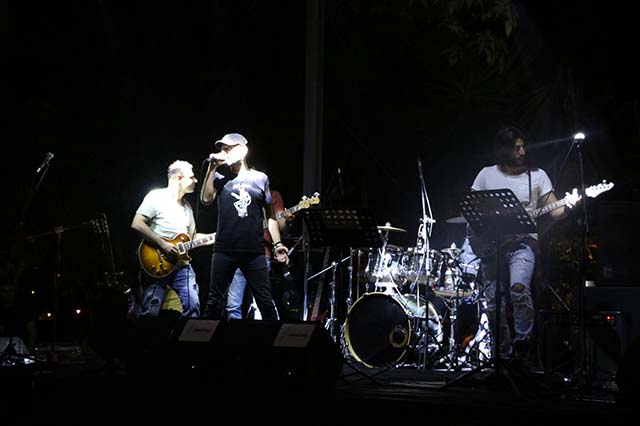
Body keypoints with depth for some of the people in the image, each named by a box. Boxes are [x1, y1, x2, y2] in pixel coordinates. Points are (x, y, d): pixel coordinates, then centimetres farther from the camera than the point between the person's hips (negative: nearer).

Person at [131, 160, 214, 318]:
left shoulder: (187, 206, 19)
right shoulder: (156, 197, -6)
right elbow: (137, 224, -15)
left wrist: (213, 237, 10)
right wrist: (163, 245, -18)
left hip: (182, 265, 7)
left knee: (193, 307, -7)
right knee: (151, 312, -7)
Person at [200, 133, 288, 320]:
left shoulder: (260, 179, 8)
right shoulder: (220, 178, 9)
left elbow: (270, 214, 12)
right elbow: (206, 199, -8)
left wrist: (277, 244, 5)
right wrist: (212, 168, -7)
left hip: (254, 251, -1)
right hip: (224, 250, 1)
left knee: (266, 301, -1)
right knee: (215, 301, 4)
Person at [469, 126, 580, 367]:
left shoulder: (537, 175, 5)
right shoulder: (486, 175, 8)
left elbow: (553, 211, 0)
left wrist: (567, 207, -22)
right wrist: (476, 234, -5)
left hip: (523, 242, -2)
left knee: (519, 287, -29)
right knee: (493, 305, -1)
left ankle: (522, 345, -15)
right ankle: (507, 355, 14)